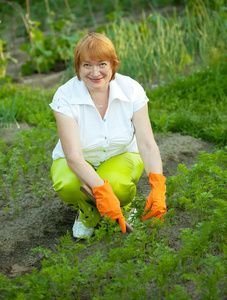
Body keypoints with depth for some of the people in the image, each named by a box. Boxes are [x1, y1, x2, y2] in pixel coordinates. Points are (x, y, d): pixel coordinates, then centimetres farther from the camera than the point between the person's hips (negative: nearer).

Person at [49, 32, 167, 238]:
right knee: (67, 185, -34)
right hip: (80, 162, 0)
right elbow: (73, 156, -30)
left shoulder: (131, 90, -17)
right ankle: (88, 212, 3)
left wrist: (158, 186, -39)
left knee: (117, 185, -34)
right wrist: (101, 189, -47)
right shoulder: (65, 96, -22)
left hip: (121, 155, 1)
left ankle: (119, 208, 5)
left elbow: (147, 144, -21)